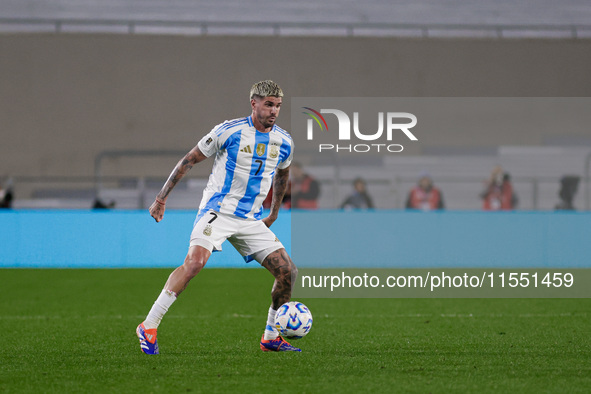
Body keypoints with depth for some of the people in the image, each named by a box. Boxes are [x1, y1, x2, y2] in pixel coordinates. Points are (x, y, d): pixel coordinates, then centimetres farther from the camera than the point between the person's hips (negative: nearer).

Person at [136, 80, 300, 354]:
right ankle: (148, 327, -23)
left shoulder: (283, 142, 6)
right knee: (195, 262, -29)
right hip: (217, 211, -6)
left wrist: (274, 213, 34)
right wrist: (162, 197, -1)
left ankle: (271, 338, 14)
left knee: (288, 272, -3)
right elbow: (190, 160, -1)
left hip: (251, 219, 6)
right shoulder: (229, 131, -9)